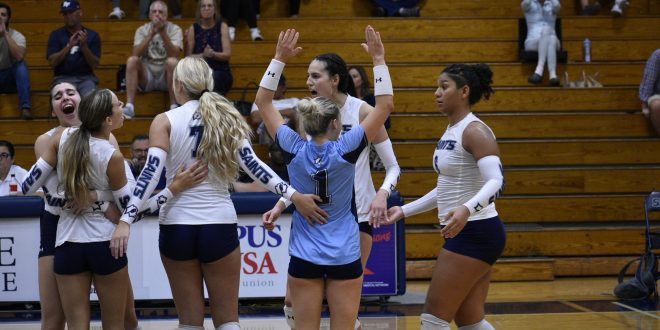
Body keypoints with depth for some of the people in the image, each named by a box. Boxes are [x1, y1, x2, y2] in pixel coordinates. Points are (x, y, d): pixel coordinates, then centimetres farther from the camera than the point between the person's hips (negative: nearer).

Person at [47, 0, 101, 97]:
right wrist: (69, 46, -17)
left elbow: (94, 65, -1)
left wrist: (84, 45, -16)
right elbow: (52, 63, -5)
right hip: (63, 78, 0)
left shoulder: (92, 35, 7)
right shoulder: (56, 35, 7)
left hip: (86, 78, 0)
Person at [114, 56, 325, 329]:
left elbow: (151, 172, -14)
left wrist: (126, 220, -20)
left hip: (177, 227, -1)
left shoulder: (165, 121, -2)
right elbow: (251, 164, -8)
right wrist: (293, 195, -11)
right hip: (219, 226, 1)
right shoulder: (227, 118, 4)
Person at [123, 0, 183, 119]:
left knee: (172, 61, -32)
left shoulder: (174, 29, -2)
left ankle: (174, 107, -28)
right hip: (146, 75, 2)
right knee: (132, 60, -24)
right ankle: (129, 107, -30)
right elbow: (136, 54, -15)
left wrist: (162, 32, -27)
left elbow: (174, 55, -19)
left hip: (167, 75, -2)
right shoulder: (142, 30, 4)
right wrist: (151, 33, -23)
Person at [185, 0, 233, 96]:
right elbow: (188, 57, 1)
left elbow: (227, 55, -2)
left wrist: (213, 54, -23)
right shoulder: (193, 29, 7)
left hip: (221, 73, 0)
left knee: (214, 78, -36)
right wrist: (203, 55, -19)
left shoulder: (222, 27, 5)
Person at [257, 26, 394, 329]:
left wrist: (280, 58, 4)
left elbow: (263, 101, 4)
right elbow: (385, 106, -8)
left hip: (304, 258, 2)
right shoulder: (345, 149, -11)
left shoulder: (294, 150, -6)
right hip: (344, 258, -2)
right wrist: (379, 59, -5)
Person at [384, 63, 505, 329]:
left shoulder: (474, 131, -14)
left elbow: (496, 182, -27)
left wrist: (467, 210, -43)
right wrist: (404, 211, 22)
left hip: (475, 234, -10)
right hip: (462, 234, 10)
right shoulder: (451, 132, 14)